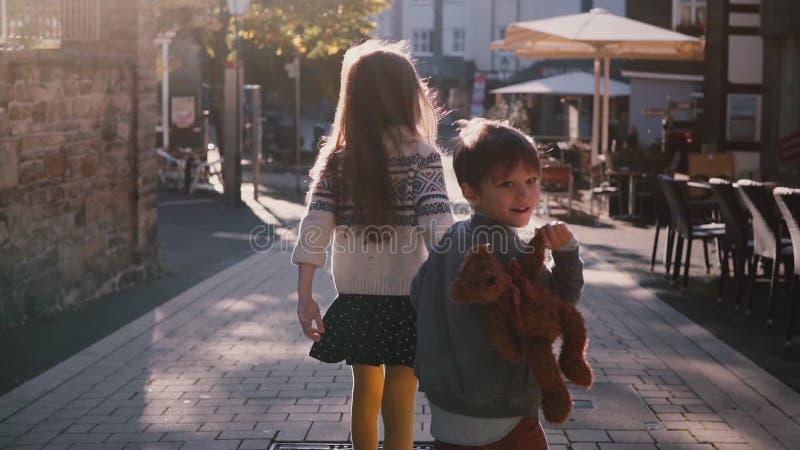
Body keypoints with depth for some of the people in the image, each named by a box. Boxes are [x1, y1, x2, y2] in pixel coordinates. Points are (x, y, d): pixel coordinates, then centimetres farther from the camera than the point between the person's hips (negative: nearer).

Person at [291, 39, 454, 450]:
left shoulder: (337, 157, 1)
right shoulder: (421, 154, -8)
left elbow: (314, 227, -5)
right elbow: (437, 227, -16)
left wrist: (304, 295, -4)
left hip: (355, 297, 3)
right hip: (406, 297, -3)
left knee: (365, 391, 19)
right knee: (400, 401, 3)